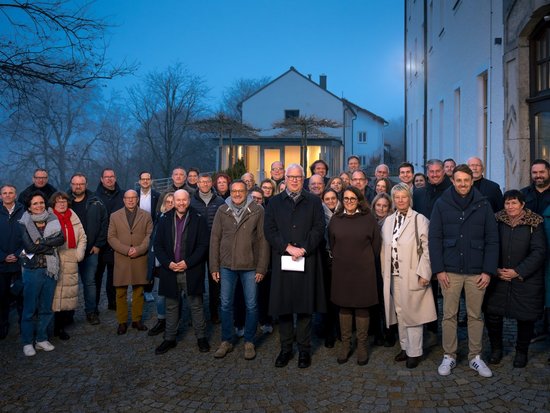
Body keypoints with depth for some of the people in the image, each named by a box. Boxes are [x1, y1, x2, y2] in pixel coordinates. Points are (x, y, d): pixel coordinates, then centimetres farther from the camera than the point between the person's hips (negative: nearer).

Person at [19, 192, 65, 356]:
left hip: (50, 269, 3)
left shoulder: (52, 220, 5)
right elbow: (29, 247, -14)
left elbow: (61, 239, -8)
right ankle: (27, 342, 18)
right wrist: (50, 245, -10)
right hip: (32, 270, -3)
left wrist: (41, 243, -15)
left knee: (46, 307, 12)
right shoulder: (24, 224, -3)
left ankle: (42, 339, 25)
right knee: (30, 308, 5)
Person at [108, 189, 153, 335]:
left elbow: (150, 235, 1)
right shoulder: (115, 216, 8)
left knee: (138, 291, 6)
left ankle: (137, 320, 18)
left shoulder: (146, 216, 9)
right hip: (121, 260, 0)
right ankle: (122, 322, 14)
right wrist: (126, 250, -11)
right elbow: (111, 237, 2)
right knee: (121, 293, 3)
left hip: (140, 260, 0)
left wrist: (139, 250, -13)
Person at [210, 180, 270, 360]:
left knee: (251, 305, 7)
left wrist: (262, 268, -8)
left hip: (250, 266, -2)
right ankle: (226, 341, 25)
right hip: (227, 265, 2)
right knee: (226, 304, 10)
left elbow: (263, 240, -5)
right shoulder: (222, 211, 3)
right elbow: (215, 239, 5)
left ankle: (249, 342, 23)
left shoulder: (257, 210, -4)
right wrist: (214, 267, 1)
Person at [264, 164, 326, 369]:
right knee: (283, 305, 5)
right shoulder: (275, 202, 11)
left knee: (305, 305, 4)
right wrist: (288, 247, -11)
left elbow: (319, 228, 0)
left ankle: (304, 349, 16)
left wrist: (303, 249, -12)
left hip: (307, 261, -1)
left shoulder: (314, 201, 9)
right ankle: (285, 348, 18)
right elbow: (269, 230, 2)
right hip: (281, 261, 1)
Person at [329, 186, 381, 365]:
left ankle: (362, 346, 18)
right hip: (341, 270, 2)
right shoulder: (335, 219, 3)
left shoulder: (368, 218, -3)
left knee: (362, 307, 5)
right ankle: (345, 344, 21)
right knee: (344, 306, 9)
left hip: (363, 270, -2)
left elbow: (376, 244, 2)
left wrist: (367, 261, 7)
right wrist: (339, 259, 11)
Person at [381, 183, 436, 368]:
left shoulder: (420, 220, -6)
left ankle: (414, 352, 14)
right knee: (399, 312, 13)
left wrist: (423, 273, -13)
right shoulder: (388, 221, 11)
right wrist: (384, 273, 10)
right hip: (393, 275, 5)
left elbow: (427, 248, -9)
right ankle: (405, 347, 27)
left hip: (413, 275, -5)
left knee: (412, 313, 1)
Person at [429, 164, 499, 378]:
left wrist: (489, 271, -4)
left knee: (475, 315, 10)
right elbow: (434, 238, -1)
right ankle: (449, 356, 19)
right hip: (450, 270, -1)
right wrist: (439, 269, -7)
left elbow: (492, 240, 2)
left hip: (477, 271, 1)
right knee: (449, 315, 6)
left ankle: (475, 356, 24)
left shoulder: (483, 204, 2)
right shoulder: (441, 204, -1)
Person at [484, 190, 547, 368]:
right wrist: (495, 270, -8)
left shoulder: (534, 224, -5)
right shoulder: (497, 221, 1)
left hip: (526, 280, -2)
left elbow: (539, 252, -9)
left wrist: (518, 272, -14)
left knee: (525, 317, 6)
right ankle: (496, 348, 22)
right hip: (499, 279, 2)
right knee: (492, 313, -1)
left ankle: (521, 352, 29)